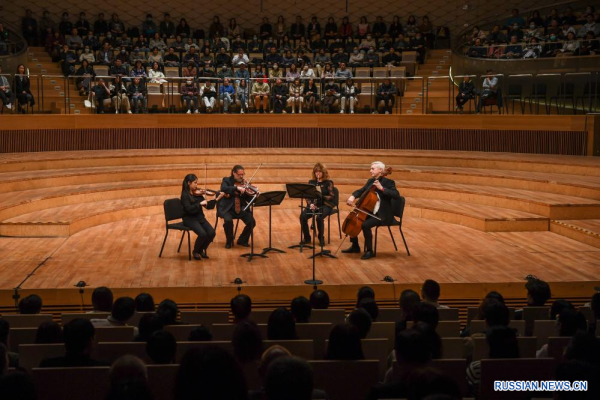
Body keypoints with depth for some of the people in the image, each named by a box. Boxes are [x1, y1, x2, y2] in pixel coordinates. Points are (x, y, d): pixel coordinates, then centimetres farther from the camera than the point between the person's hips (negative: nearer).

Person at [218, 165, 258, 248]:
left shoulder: (244, 183, 8)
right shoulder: (227, 180, 0)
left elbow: (249, 199, 4)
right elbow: (223, 189, -22)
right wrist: (237, 188, -31)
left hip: (241, 209, 3)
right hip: (227, 209, -3)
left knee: (251, 221, -18)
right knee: (228, 220, -32)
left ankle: (242, 240, 8)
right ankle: (229, 241, -4)